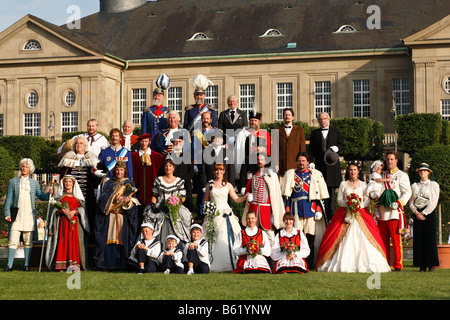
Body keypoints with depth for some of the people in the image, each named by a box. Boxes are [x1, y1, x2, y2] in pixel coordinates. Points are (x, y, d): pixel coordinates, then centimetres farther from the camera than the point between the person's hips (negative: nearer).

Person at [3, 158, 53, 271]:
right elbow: (8, 199, 8)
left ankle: (26, 265, 8)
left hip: (30, 215, 1)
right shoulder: (13, 182, 10)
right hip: (16, 215, -1)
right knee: (13, 240, -7)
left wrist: (49, 193, -5)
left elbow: (41, 196, 16)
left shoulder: (34, 183, 13)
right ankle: (9, 265, -2)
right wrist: (7, 214, 0)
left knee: (28, 241, 2)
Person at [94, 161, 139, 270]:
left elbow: (134, 200, 3)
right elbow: (104, 197, 2)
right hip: (109, 215, 1)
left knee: (122, 239, -7)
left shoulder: (130, 184, 12)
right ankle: (107, 263, -5)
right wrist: (113, 198, -16)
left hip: (124, 216, -1)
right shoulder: (109, 183, 15)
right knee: (109, 240, -5)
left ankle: (122, 263, -6)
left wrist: (129, 201, -19)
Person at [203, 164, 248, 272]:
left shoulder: (228, 185, 9)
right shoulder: (210, 184, 10)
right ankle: (214, 264, -1)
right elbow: (205, 200, 15)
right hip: (214, 215, 0)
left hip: (226, 214, 0)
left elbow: (237, 199, 11)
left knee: (227, 238, -9)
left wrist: (246, 196, -5)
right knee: (215, 239, -5)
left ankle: (229, 264, -3)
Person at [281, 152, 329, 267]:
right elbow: (287, 194, 11)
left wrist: (318, 208, 0)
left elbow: (319, 193, 9)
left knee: (310, 235, -3)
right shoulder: (290, 174, 14)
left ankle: (309, 262, 3)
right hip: (296, 207, 0)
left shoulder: (315, 174, 12)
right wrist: (287, 209, 1)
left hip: (311, 206, 0)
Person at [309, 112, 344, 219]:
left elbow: (341, 145, 13)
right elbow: (311, 150, 10)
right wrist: (311, 162, -1)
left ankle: (330, 214, 3)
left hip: (332, 164, 0)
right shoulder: (314, 133, 13)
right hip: (319, 165, 0)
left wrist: (336, 148, -9)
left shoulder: (336, 131, 13)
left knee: (331, 189, 0)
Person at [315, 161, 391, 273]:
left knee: (361, 238, -12)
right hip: (345, 213, 0)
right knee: (345, 239, -10)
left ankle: (363, 264, -11)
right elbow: (339, 199, 6)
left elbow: (367, 200, 6)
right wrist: (347, 204, -12)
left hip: (360, 213, 0)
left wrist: (360, 205, -12)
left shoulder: (363, 185, 12)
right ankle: (344, 264, -11)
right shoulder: (343, 184, 12)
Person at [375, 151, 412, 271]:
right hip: (382, 212, 6)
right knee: (384, 240, 5)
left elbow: (407, 193, -4)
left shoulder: (402, 175, 4)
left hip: (394, 211, -6)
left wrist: (398, 203, -17)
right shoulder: (383, 176, 22)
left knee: (396, 239, -8)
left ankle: (397, 265, -5)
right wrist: (376, 199, 8)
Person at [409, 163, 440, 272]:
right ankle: (422, 265, 1)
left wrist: (424, 213, -10)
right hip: (417, 213, 4)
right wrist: (416, 212, -6)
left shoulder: (434, 185, 5)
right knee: (418, 238, -2)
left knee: (430, 237, -7)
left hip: (429, 213, -3)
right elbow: (411, 202, 11)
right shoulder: (414, 186, 16)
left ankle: (432, 265, -3)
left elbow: (434, 202, -4)